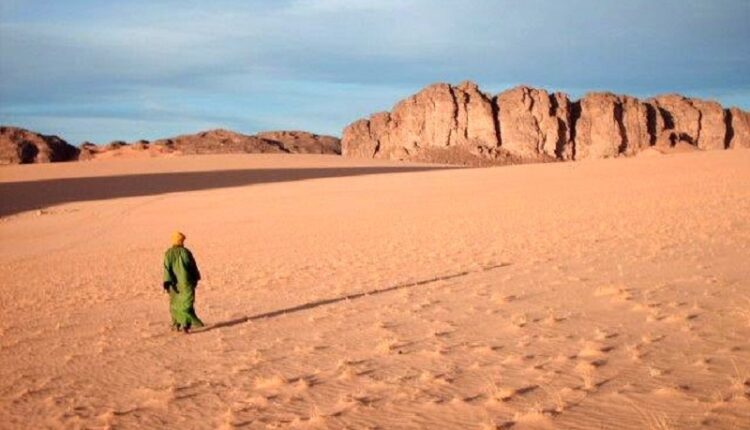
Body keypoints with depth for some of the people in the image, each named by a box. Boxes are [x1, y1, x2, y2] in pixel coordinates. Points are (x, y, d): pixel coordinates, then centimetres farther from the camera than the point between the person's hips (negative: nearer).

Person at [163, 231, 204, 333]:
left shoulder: (168, 253, -2)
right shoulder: (186, 252, -6)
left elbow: (167, 268, -11)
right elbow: (193, 267, 1)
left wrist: (167, 282, -14)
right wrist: (196, 279, 16)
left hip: (174, 282, 2)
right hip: (186, 282, -2)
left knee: (175, 303, 19)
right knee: (186, 303, -3)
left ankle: (176, 324, 25)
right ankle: (185, 324, -18)